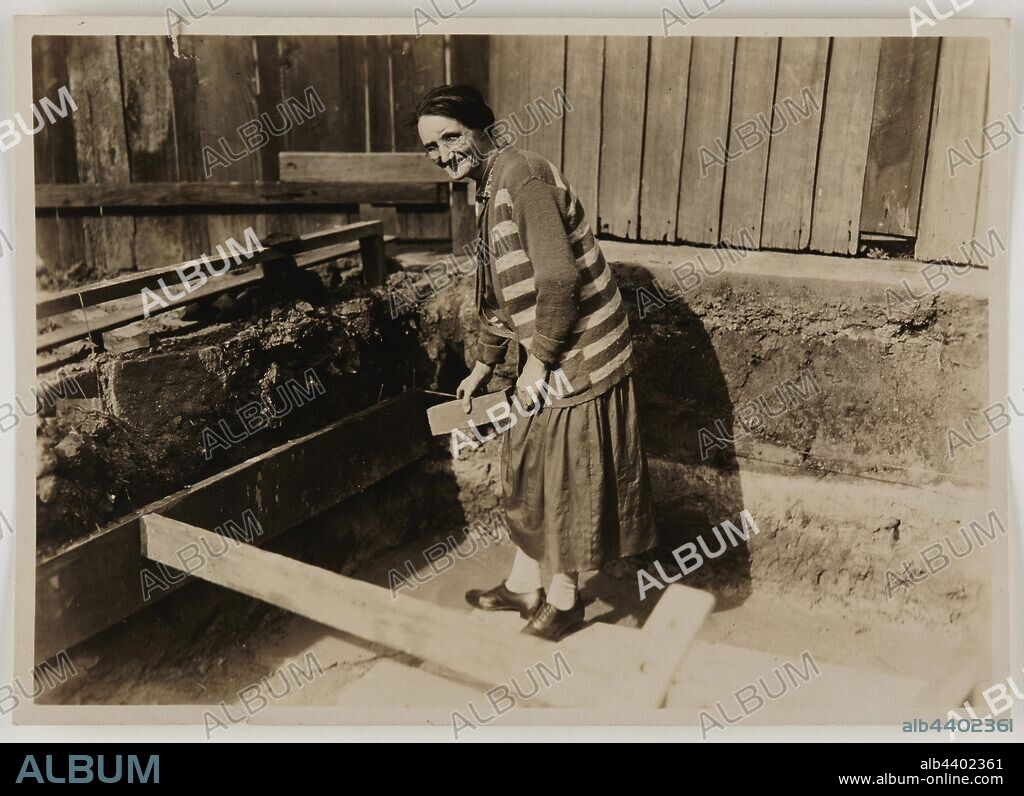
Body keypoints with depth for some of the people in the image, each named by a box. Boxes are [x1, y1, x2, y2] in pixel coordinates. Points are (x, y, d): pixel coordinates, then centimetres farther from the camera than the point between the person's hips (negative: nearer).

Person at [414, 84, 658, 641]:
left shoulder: (521, 177, -19)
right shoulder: (490, 190, 13)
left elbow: (559, 278, -27)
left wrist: (538, 360, -18)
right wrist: (483, 366, 27)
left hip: (576, 359, -10)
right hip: (546, 358, 10)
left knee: (564, 481, 5)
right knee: (529, 474, 19)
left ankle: (563, 601, 24)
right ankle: (523, 587, 36)